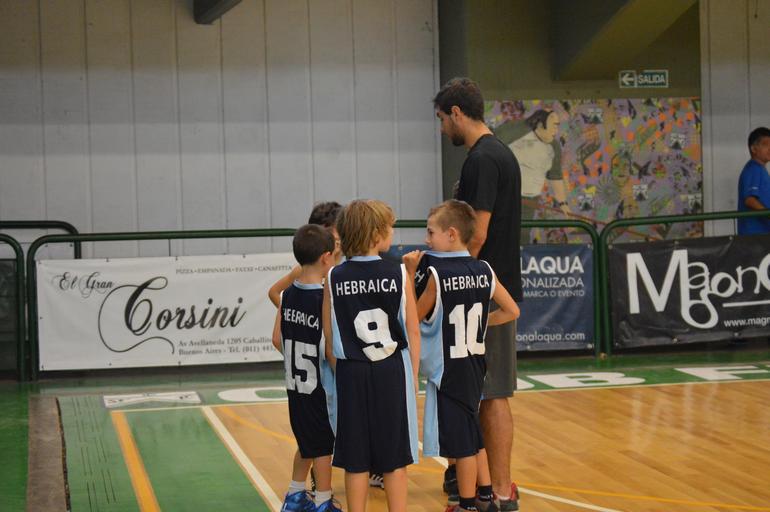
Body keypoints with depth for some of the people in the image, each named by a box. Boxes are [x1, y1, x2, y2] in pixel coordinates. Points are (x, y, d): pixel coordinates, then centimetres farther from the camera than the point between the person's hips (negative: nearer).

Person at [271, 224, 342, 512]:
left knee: (307, 442, 22)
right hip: (320, 385, -6)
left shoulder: (288, 294, 0)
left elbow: (277, 339, 5)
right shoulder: (326, 298, -19)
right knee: (323, 445, 8)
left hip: (296, 383, 6)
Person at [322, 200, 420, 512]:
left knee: (355, 460, 9)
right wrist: (413, 375, 6)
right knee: (395, 458, 9)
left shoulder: (334, 278, -3)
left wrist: (340, 373, 11)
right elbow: (413, 331, -4)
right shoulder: (398, 274, -7)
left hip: (351, 373, 1)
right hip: (392, 370, -1)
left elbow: (329, 337, 0)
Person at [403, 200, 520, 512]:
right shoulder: (484, 271, 0)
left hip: (449, 369, -7)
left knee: (461, 441, 3)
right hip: (474, 364, 7)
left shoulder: (437, 274, -17)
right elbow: (512, 311, 4)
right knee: (472, 434, 20)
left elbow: (414, 316, -9)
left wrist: (410, 273, -7)